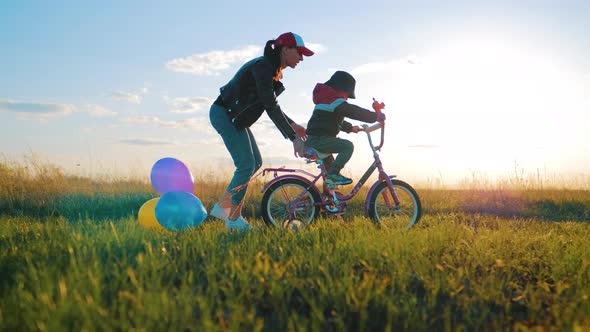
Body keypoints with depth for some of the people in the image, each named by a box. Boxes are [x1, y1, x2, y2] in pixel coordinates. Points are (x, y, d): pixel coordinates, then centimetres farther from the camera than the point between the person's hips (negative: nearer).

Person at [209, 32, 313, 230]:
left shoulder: (275, 71, 8)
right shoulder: (263, 67, -22)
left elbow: (270, 104, 17)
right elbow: (271, 107, -28)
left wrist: (292, 125, 9)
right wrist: (294, 138, -29)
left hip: (234, 117, 10)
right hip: (224, 114, -10)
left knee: (255, 162, 9)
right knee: (246, 165, -10)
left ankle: (222, 207, 15)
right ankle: (234, 219, 2)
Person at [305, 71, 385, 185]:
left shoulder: (326, 99, 25)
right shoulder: (335, 100, -10)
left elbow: (337, 120, 38)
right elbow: (353, 111, -21)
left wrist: (350, 128, 42)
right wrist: (376, 116, -19)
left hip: (313, 140, 11)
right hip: (319, 139, -11)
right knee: (348, 146, -16)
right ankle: (333, 174, -17)